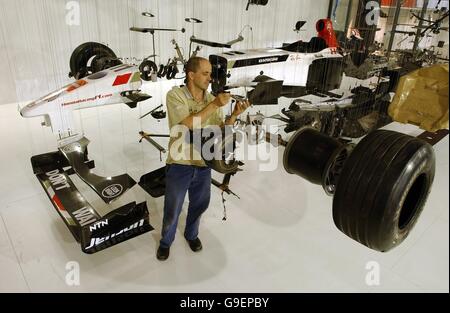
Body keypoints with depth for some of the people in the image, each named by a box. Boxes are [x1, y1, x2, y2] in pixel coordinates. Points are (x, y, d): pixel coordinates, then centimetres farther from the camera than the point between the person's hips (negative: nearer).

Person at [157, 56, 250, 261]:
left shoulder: (212, 100, -1)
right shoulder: (175, 95, -13)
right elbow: (188, 124, -25)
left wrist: (234, 115, -19)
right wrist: (214, 105, -26)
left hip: (203, 165, 4)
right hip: (179, 165, -4)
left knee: (199, 205, 22)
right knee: (172, 211, 12)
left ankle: (191, 234, 50)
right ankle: (166, 241, 41)